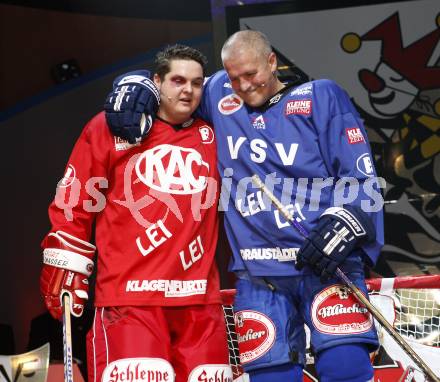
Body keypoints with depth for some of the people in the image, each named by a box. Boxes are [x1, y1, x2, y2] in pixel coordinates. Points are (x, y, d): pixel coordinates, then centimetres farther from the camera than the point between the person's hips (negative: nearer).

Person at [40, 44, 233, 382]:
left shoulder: (212, 135, 12)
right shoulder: (110, 128, 5)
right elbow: (73, 202, 6)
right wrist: (65, 270, 3)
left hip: (200, 297, 4)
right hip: (128, 293, -3)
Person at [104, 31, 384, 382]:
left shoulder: (321, 97, 5)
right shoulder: (218, 95, 15)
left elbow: (361, 176, 1)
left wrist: (341, 223, -15)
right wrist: (134, 93, 11)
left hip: (327, 262, -3)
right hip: (259, 273, 3)